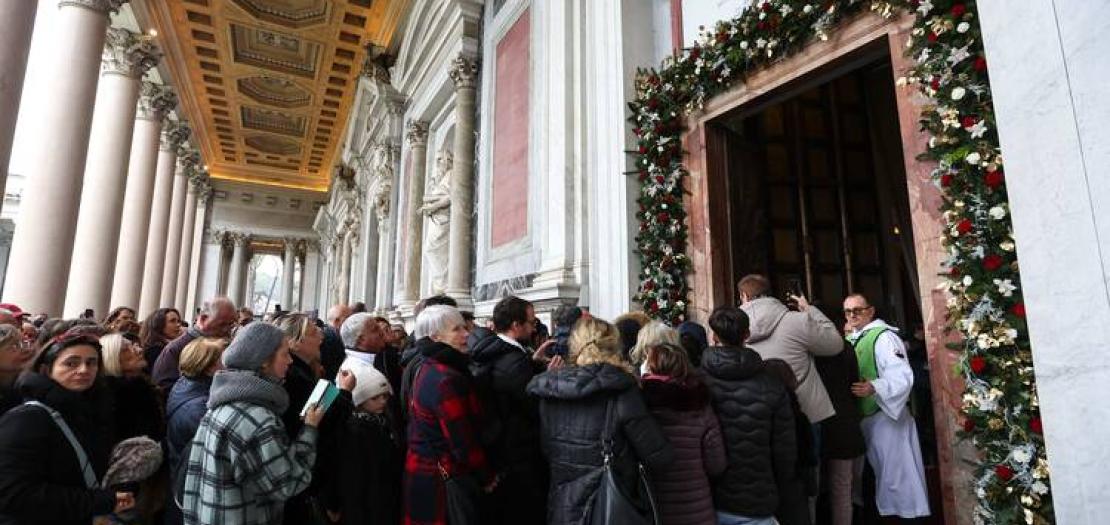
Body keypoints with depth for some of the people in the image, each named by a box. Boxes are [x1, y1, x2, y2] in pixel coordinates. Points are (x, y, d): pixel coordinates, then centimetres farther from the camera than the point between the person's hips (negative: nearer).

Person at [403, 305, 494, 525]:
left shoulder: (428, 368, 6)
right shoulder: (446, 378, -24)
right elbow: (463, 442, -24)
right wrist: (487, 477, -9)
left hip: (421, 468, 9)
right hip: (442, 479, -9)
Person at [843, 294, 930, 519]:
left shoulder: (884, 336, -15)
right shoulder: (850, 340, 10)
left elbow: (903, 377, -25)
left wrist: (874, 388, -39)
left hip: (886, 416, -8)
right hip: (861, 417, 8)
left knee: (897, 473, 3)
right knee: (880, 472, 21)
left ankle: (910, 512, 18)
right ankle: (886, 510, 35)